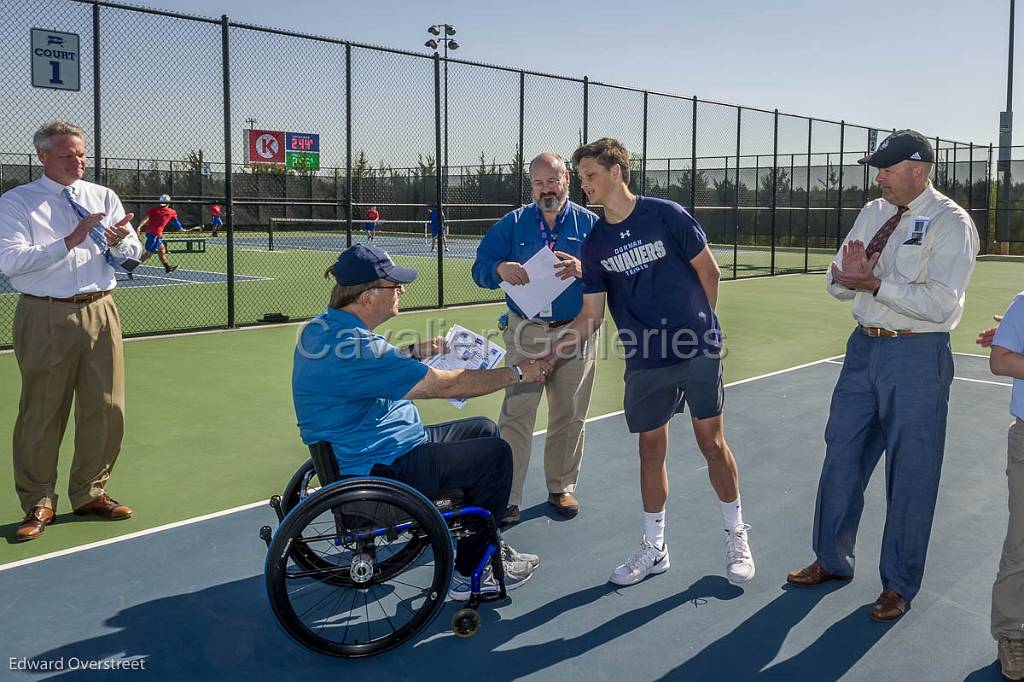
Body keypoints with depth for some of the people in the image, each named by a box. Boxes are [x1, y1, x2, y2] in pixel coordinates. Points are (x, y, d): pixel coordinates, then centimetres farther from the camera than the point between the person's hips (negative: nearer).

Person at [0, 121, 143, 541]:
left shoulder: (103, 197, 11)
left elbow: (133, 254, 8)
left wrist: (120, 241, -15)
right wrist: (70, 241, -20)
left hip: (99, 313, 4)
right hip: (45, 318, -4)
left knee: (106, 409, 7)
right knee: (42, 414, 4)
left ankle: (89, 493, 25)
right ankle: (38, 503, 19)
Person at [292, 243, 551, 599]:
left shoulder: (324, 327, 3)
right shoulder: (354, 347, -29)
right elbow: (445, 384, -25)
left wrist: (415, 352, 10)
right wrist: (518, 372, -14)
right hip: (379, 471, -11)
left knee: (483, 430, 18)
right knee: (495, 453, -6)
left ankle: (482, 543, 30)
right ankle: (470, 575, 6)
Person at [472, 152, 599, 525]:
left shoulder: (590, 224, 5)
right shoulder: (512, 224, 6)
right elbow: (480, 268, 3)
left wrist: (582, 269, -22)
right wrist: (499, 268, -20)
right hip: (525, 335, -1)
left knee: (569, 418, 10)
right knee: (515, 415, -6)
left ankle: (562, 488, 27)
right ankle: (506, 498, 0)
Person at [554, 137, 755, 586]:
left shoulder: (666, 215, -7)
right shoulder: (594, 244, 4)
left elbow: (708, 271, 2)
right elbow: (591, 315, 5)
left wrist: (698, 325, 8)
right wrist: (552, 349, -6)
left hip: (697, 350, -3)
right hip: (644, 360, 3)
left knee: (712, 441, 4)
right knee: (651, 448, 8)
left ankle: (736, 536, 23)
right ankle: (654, 548, 23)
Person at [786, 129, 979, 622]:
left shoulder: (951, 223, -10)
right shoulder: (872, 213, 10)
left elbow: (940, 303, -21)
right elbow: (837, 284, 9)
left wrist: (875, 283, -21)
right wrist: (846, 275, -14)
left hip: (917, 357, -6)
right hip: (864, 347, 6)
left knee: (911, 474, 5)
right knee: (841, 456, 13)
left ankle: (899, 583, 22)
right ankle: (832, 560, 32)